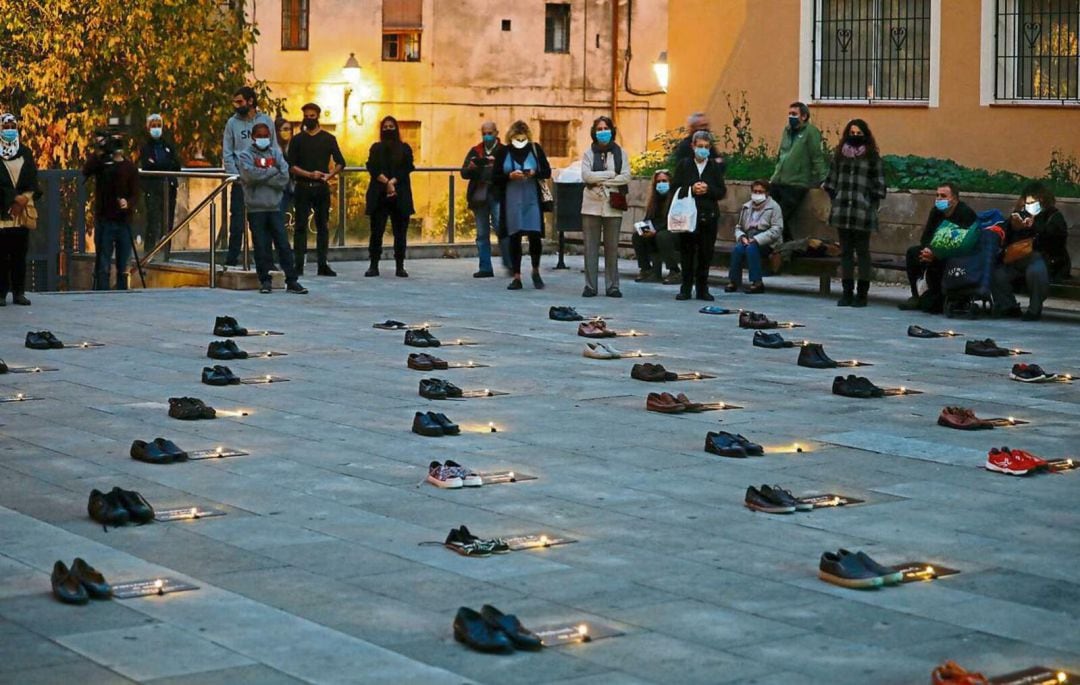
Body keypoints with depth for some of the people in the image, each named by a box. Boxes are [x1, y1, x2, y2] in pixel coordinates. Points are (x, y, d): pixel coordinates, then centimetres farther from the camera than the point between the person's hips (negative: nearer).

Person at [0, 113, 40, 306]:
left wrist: (25, 197, -9)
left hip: (23, 211, 3)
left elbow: (32, 180, 8)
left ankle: (19, 292, 6)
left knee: (20, 254, 2)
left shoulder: (26, 152, 14)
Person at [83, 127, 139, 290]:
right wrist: (99, 150, -26)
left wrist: (128, 203, -21)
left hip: (124, 221, 1)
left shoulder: (129, 167, 4)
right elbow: (86, 171, -19)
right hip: (104, 220, -1)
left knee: (123, 267, 5)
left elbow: (135, 193, 0)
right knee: (102, 266, -4)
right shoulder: (100, 163, 1)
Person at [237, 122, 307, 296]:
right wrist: (272, 171, -7)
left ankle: (291, 281, 2)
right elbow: (250, 175, -16)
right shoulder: (245, 155, 3)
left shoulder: (276, 154, 11)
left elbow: (284, 178, -3)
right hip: (256, 208, -2)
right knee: (261, 247, 0)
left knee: (284, 244, -1)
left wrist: (262, 176, -10)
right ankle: (265, 281, 8)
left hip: (275, 207, 2)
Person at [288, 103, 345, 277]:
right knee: (301, 226, -2)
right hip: (303, 187, -1)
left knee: (323, 226, 3)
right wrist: (309, 174, -14)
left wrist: (330, 175, -11)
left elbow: (340, 162, 7)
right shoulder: (297, 140, 6)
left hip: (322, 187, 1)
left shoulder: (328, 139, 8)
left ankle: (323, 264, 6)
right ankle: (299, 264, 0)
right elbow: (291, 166, 0)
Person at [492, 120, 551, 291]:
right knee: (514, 238, 3)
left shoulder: (535, 149, 3)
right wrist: (510, 176, -16)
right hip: (512, 201, 1)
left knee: (535, 236, -6)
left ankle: (536, 272, 16)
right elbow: (495, 177, 2)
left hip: (532, 200, 0)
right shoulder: (503, 152, 2)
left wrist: (534, 173, -15)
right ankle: (516, 277, 9)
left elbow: (547, 172, 5)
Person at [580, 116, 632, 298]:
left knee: (612, 247, 3)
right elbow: (586, 175, -9)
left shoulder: (620, 153, 7)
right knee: (591, 247, -1)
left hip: (613, 206, 0)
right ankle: (590, 285, 3)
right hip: (592, 205, 0)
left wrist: (600, 180, -9)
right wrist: (611, 174, -8)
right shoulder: (589, 153, 6)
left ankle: (612, 286, 7)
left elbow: (626, 177, -4)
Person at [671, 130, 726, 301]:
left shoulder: (715, 167, 8)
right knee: (687, 253, 2)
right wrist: (691, 189, -14)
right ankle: (686, 288, 9)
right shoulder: (684, 165, 6)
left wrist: (708, 190, -13)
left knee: (706, 254, 2)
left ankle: (702, 289, 11)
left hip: (708, 216, 1)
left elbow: (722, 192, 4)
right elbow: (676, 189, 1)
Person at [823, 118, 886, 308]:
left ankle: (862, 293, 2)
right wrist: (836, 200, 9)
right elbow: (831, 181, 17)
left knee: (862, 251, -1)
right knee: (845, 251, 6)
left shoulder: (872, 157, 1)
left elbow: (879, 185, 0)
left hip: (863, 213, -4)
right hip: (842, 211, 4)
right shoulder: (840, 155, 12)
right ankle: (847, 292, 10)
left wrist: (870, 205, -5)